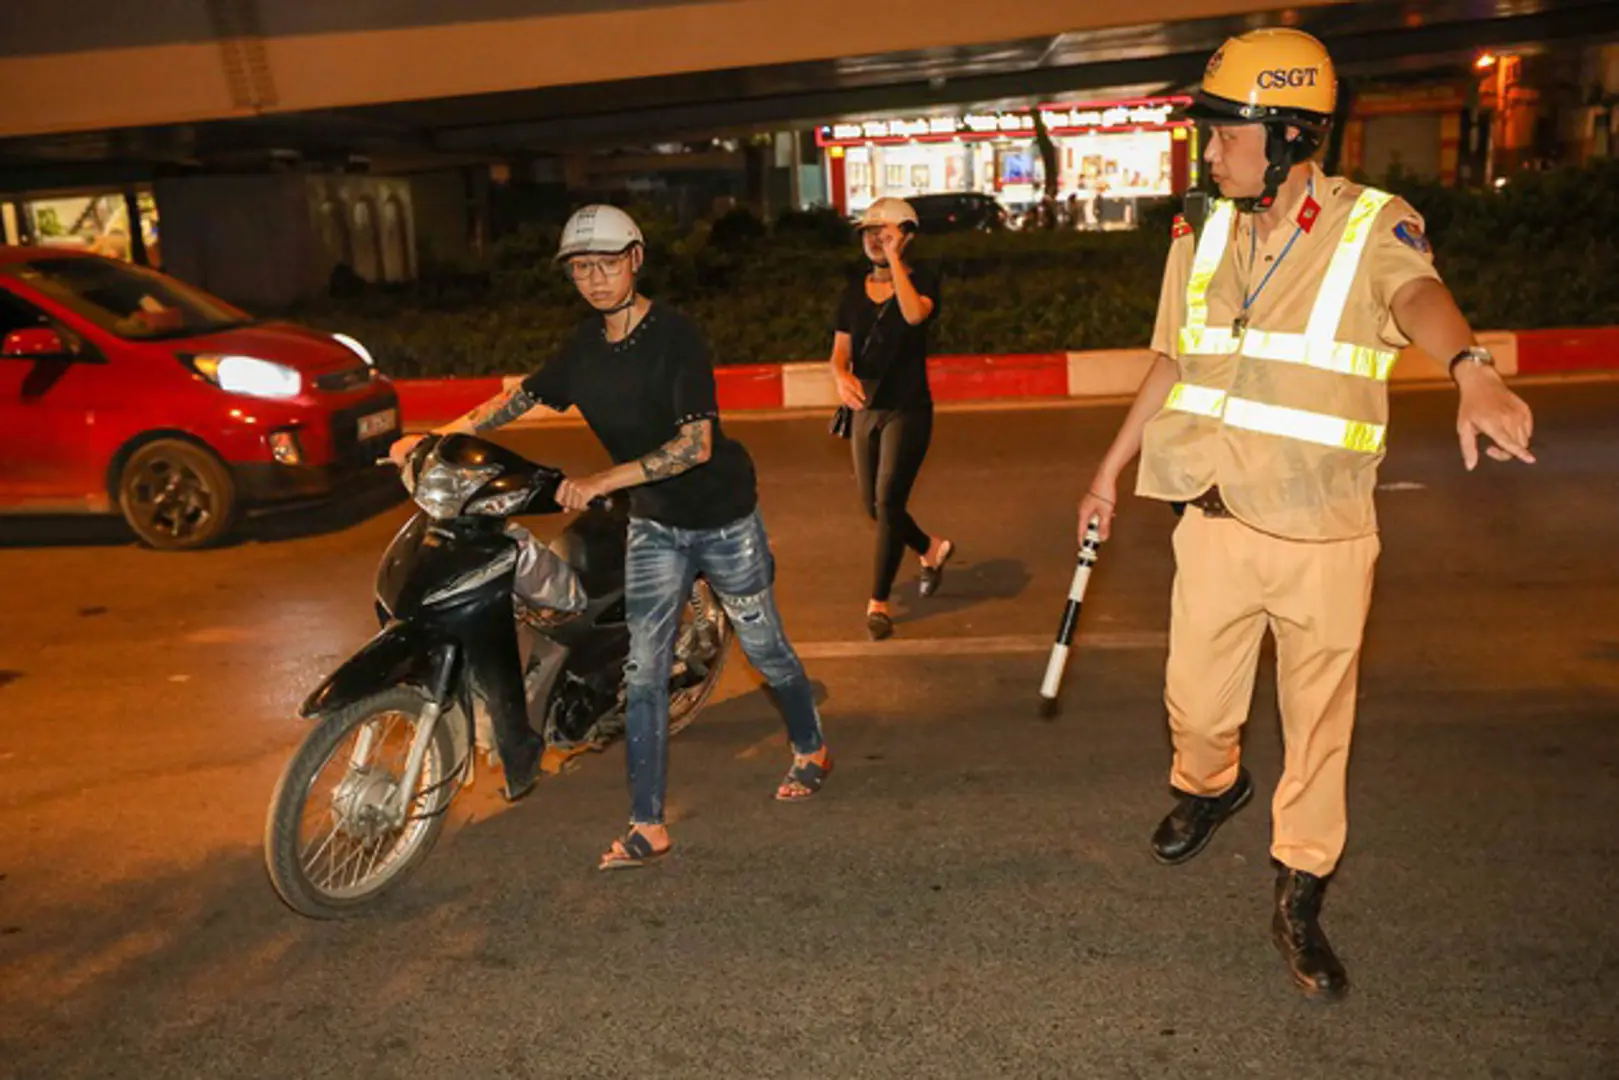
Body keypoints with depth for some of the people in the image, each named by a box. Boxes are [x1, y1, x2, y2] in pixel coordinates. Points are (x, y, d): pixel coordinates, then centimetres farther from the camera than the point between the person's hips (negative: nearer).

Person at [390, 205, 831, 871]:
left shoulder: (675, 336, -21)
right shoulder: (586, 346, 0)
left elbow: (696, 444, -28)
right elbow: (522, 397, 12)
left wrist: (605, 480, -34)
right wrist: (437, 437, 4)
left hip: (722, 515, -5)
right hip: (653, 522, 6)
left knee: (763, 647, 12)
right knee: (643, 672, 0)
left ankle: (810, 748, 39)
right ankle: (647, 826, 7)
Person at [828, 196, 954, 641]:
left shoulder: (923, 282, -5)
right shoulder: (854, 291, 8)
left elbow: (915, 314, -28)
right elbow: (839, 351, 2)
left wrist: (894, 258, -22)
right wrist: (842, 376, -20)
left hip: (907, 409, -5)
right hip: (866, 409, 5)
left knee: (888, 503, -11)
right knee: (873, 506, 12)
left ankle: (879, 603, 0)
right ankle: (933, 549, 39)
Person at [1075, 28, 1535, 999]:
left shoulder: (1374, 227, -9)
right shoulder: (1203, 239, 5)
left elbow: (1418, 295, -31)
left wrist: (1474, 370, -53)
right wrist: (1110, 474, 18)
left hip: (1326, 537, -3)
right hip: (1218, 522, 3)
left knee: (1320, 726, 8)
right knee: (1197, 705, 11)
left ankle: (1300, 901, 27)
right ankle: (1211, 786, 47)